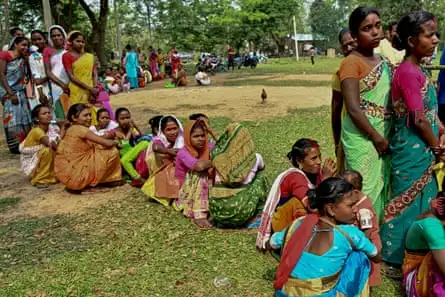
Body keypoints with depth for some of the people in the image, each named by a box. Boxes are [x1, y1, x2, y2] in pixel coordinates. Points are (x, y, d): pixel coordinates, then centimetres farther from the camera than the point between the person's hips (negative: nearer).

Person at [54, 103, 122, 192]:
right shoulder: (80, 129, -15)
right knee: (112, 152, -6)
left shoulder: (72, 129, 12)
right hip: (73, 174, -9)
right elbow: (107, 143, -17)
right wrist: (115, 142, 6)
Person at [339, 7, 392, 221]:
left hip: (383, 134, 8)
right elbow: (353, 109, -19)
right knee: (365, 190, -2)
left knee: (381, 186, 15)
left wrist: (386, 135, 10)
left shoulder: (383, 62, 11)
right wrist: (376, 137, -14)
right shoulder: (351, 62, -13)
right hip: (361, 137, -8)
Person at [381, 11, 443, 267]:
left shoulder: (417, 70, 10)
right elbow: (419, 120, -20)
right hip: (412, 148, -9)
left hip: (423, 147, 9)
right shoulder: (408, 72, -19)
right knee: (410, 202, 2)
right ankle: (397, 257, 18)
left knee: (423, 201, 18)